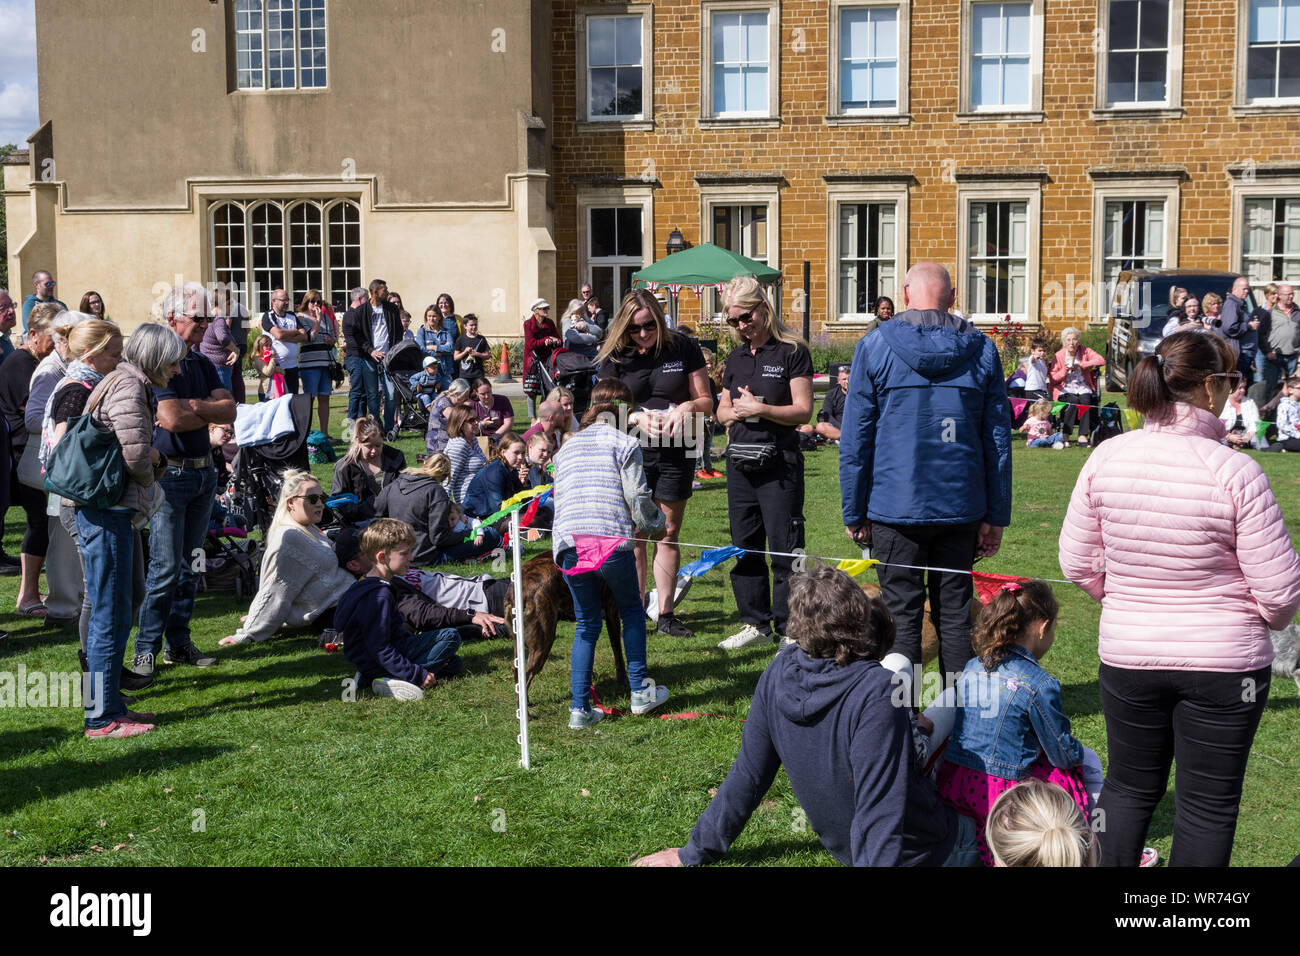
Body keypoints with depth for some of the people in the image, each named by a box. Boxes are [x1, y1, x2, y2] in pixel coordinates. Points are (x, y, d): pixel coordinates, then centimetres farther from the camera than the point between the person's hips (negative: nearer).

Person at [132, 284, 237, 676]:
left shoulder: (202, 364, 13)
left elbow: (230, 410, 3)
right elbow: (172, 419, -21)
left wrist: (192, 406, -12)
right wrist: (210, 413, -4)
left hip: (203, 472, 7)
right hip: (170, 474, -7)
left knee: (190, 566, 11)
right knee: (165, 568, -6)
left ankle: (179, 643, 19)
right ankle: (146, 649, 3)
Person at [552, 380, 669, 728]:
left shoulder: (567, 447, 23)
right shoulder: (624, 444, 6)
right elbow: (637, 497, -1)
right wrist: (653, 525, 17)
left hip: (569, 544, 4)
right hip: (612, 540, -4)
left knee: (586, 624, 13)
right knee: (631, 610, 19)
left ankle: (580, 708, 7)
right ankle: (640, 691, 21)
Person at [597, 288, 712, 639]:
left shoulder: (684, 348, 1)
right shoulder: (616, 358, 1)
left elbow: (706, 401, 6)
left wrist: (687, 407, -16)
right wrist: (637, 418, -15)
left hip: (675, 453, 1)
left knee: (669, 534, 6)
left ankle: (665, 615, 14)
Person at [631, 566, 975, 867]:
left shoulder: (779, 673, -12)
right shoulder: (876, 693, -31)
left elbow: (747, 776, -5)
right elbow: (879, 813, -32)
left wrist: (696, 852, 7)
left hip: (842, 846, 6)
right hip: (922, 853, -6)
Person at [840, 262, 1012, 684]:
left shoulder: (874, 346, -2)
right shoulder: (981, 349, 5)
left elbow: (855, 439, -2)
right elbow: (998, 438, 6)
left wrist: (854, 512, 4)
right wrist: (996, 516, 9)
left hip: (895, 507, -2)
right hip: (962, 507, 2)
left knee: (901, 613, 4)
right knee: (955, 611, 10)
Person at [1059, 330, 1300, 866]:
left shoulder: (1107, 457, -8)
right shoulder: (1235, 471, -19)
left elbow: (1076, 562, 1)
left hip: (1127, 656, 3)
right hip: (1225, 663, -3)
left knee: (1128, 787, 20)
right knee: (1208, 805, 12)